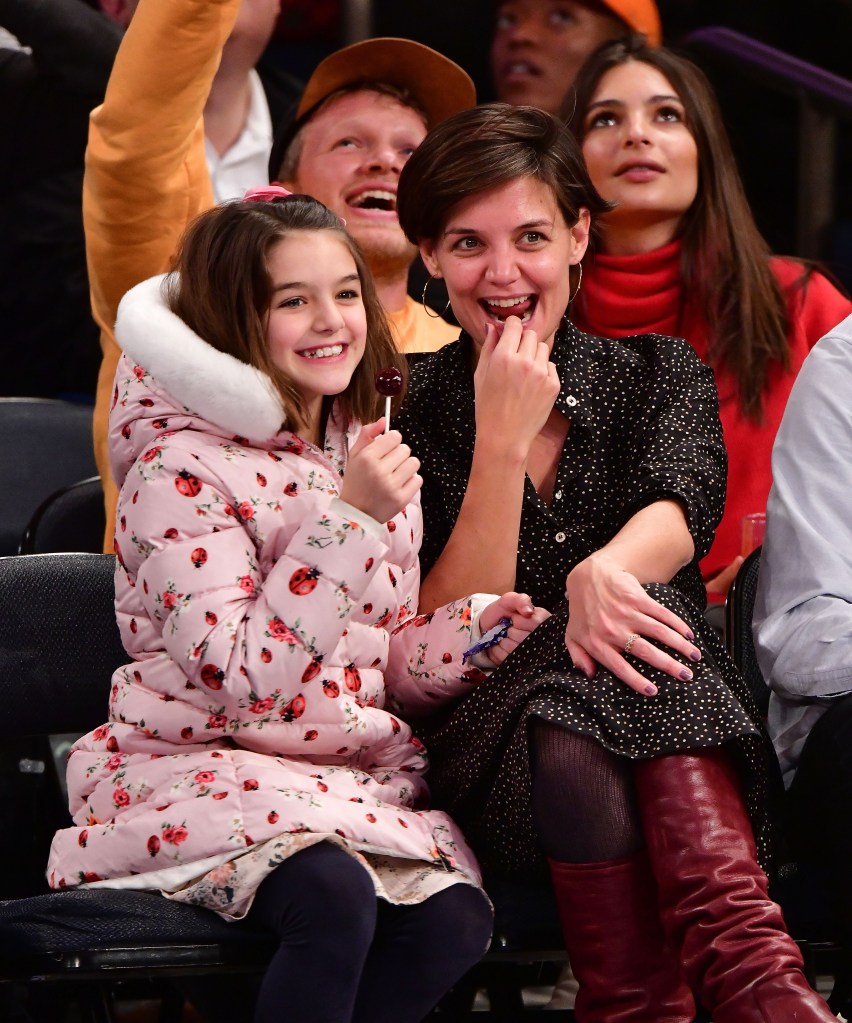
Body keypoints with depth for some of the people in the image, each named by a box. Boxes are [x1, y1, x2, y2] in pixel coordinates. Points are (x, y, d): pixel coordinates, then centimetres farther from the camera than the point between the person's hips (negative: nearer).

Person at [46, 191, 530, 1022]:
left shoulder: (368, 453, 12)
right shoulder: (183, 472, -11)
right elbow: (238, 677, -21)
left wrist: (471, 632, -3)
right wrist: (349, 519, -24)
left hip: (355, 766, 6)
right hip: (199, 761, -6)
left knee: (452, 918, -25)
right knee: (336, 897, -36)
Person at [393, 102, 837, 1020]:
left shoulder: (657, 375, 11)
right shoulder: (408, 415, 5)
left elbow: (680, 504, -13)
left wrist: (605, 571, -37)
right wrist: (502, 438, -14)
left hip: (679, 755, 1)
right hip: (495, 761, -1)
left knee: (631, 612, -33)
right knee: (566, 731, -36)